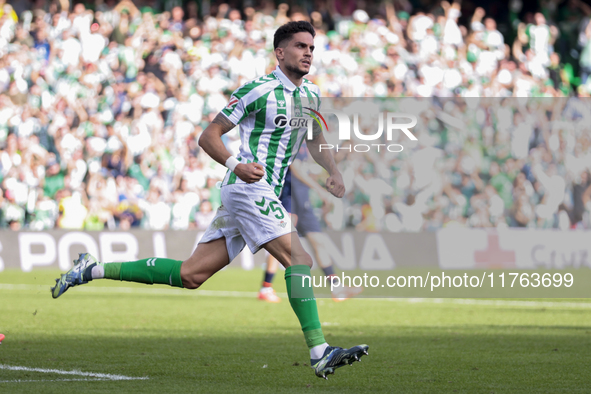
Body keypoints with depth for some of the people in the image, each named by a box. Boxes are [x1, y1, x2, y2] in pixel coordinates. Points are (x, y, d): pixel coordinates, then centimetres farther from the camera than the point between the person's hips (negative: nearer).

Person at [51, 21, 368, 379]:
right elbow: (208, 136, -7)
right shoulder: (258, 90, -9)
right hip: (249, 187, -8)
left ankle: (92, 270, 11)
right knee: (300, 259, -18)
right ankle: (320, 354, -21)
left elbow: (316, 143, 29)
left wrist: (334, 172, 9)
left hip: (267, 194, 8)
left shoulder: (311, 94, 15)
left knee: (191, 275, 5)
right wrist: (236, 165, -24)